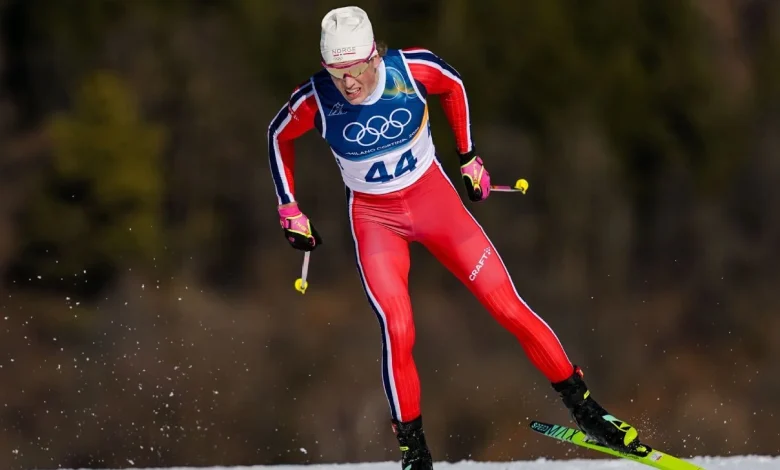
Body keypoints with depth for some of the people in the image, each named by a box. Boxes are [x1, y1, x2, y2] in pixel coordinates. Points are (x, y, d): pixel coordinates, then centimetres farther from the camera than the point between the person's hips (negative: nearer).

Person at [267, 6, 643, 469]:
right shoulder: (315, 100, -21)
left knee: (509, 307, -4)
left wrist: (469, 156, 7)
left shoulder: (412, 68, -22)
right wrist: (290, 211, 3)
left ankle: (582, 404, 11)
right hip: (374, 218, -1)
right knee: (398, 329, -19)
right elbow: (279, 137, 1)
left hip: (434, 198, 1)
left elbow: (454, 85, 2)